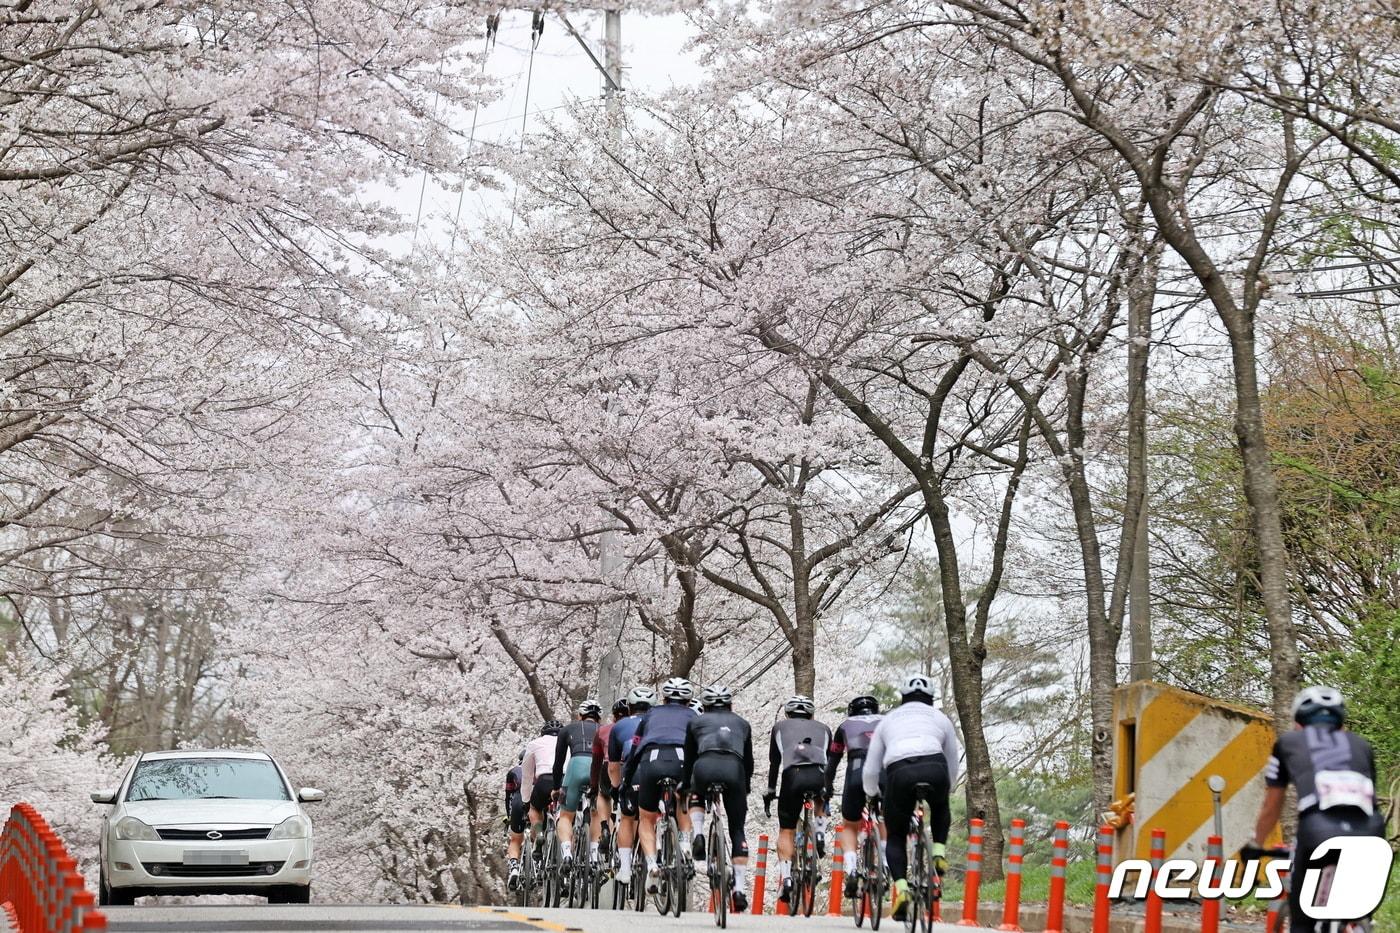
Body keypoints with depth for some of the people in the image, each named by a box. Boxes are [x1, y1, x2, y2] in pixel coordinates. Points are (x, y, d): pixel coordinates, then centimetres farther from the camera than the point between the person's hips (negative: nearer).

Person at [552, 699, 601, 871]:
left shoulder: (568, 729, 28)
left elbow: (558, 762, 29)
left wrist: (557, 788, 39)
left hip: (577, 765, -2)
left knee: (566, 816, 12)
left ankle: (566, 853, -12)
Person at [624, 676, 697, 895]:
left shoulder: (651, 714, 34)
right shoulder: (692, 716, 31)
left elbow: (633, 752, 33)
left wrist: (627, 784, 39)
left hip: (650, 762, 0)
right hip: (682, 760, 0)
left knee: (647, 819, 17)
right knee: (683, 804, 31)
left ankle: (651, 864, -3)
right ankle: (685, 843, 8)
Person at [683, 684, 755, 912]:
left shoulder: (696, 722, 29)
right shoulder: (742, 724, 33)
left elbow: (688, 759, 32)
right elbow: (749, 762, 36)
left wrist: (684, 787, 43)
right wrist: (745, 789, 49)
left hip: (705, 766, 0)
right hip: (734, 768, 0)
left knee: (696, 799, 36)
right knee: (737, 831, 13)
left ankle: (698, 836, 10)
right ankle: (739, 888, 6)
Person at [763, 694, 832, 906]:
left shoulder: (780, 727, 29)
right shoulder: (823, 729, 32)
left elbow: (774, 762, 28)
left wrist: (770, 791, 36)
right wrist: (828, 789, 42)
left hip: (792, 775, -1)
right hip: (818, 775, 1)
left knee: (786, 831, 11)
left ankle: (785, 877, -3)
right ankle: (819, 832, 10)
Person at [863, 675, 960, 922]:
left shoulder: (888, 720, 30)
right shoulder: (940, 718, 30)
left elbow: (870, 771, 27)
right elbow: (953, 767, 35)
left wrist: (872, 795, 47)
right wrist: (943, 791, 54)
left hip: (899, 773, 0)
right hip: (935, 769, 0)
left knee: (895, 836, 18)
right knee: (940, 808, 37)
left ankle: (901, 888, -2)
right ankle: (939, 851, 16)